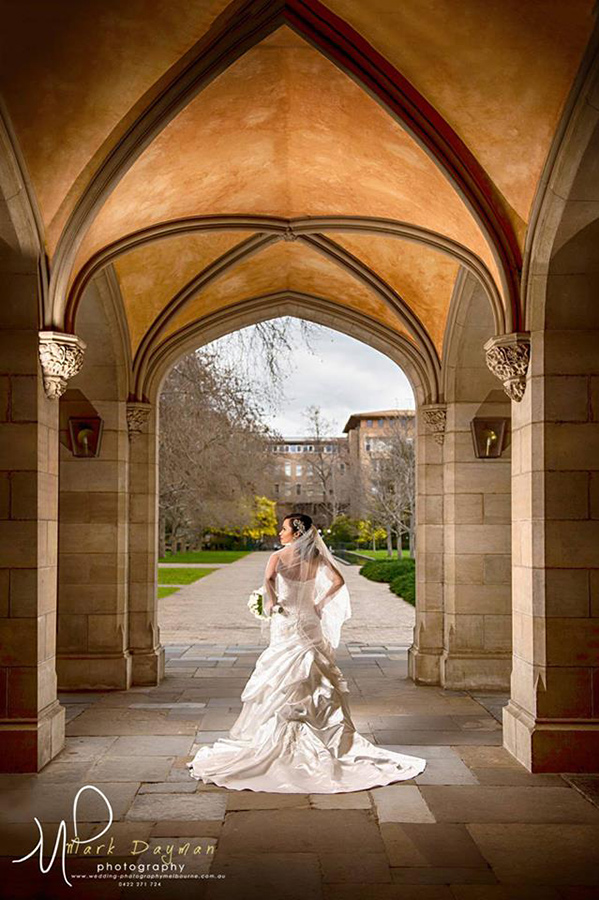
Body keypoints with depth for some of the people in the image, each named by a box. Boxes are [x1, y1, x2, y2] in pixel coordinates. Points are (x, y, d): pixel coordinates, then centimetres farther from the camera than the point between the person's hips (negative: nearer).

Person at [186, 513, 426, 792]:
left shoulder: (279, 556, -9)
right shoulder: (317, 557, 2)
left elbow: (268, 579, -27)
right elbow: (338, 581, -5)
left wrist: (272, 602, -12)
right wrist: (320, 603, 3)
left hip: (286, 625, -4)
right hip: (310, 623, 4)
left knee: (279, 689, 4)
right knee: (315, 686, 11)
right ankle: (331, 741, 14)